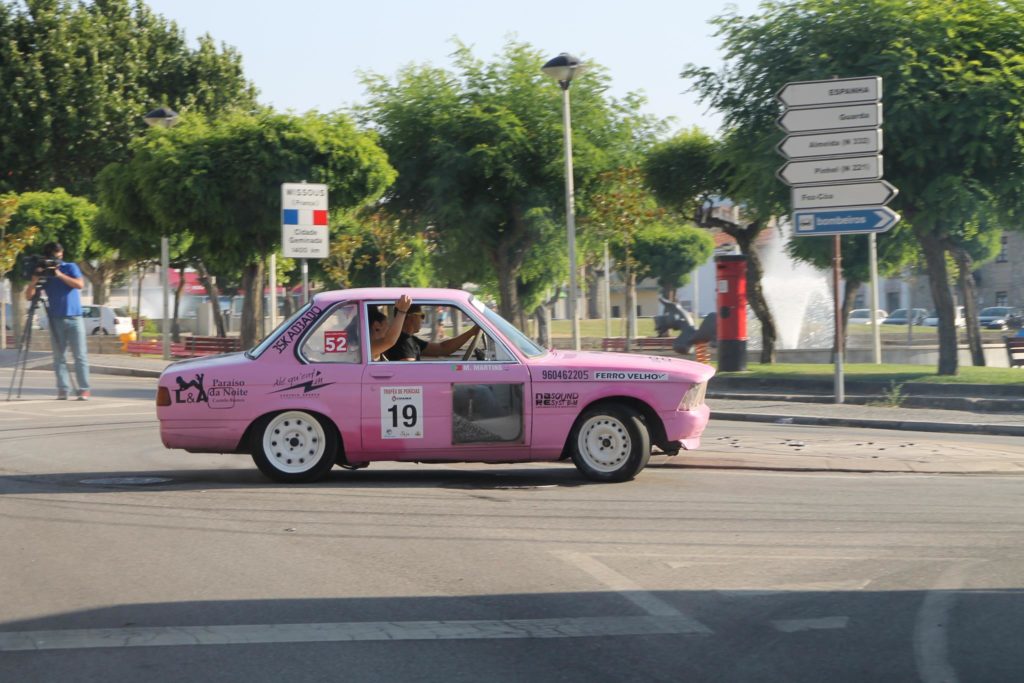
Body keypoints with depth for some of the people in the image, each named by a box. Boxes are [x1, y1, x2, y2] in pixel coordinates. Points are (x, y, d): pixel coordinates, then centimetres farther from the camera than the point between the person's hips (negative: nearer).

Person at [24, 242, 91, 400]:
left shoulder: (70, 267, 4)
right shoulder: (44, 273, 7)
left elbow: (80, 284, -12)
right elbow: (29, 296, 2)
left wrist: (60, 275, -17)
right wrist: (35, 279, -14)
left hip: (74, 318, -2)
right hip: (56, 320, 2)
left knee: (80, 355, -4)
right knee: (59, 357, -1)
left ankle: (84, 389, -5)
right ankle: (63, 389, 0)